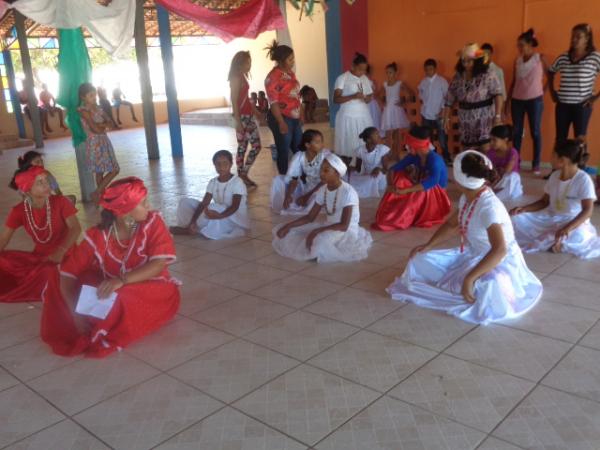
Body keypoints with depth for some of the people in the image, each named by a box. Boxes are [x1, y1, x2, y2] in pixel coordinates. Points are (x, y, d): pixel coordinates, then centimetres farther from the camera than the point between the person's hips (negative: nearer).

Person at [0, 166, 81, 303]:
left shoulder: (60, 202, -11)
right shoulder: (19, 211, -5)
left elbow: (75, 228, -18)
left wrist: (60, 252, -33)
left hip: (65, 255, -4)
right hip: (39, 256, 4)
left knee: (45, 272, -33)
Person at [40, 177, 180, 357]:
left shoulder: (153, 222, -16)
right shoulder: (97, 236, -13)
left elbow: (159, 264, -27)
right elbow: (68, 272, -17)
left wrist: (122, 280, -40)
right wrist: (75, 313, -29)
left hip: (152, 294, -3)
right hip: (112, 295, 3)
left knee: (126, 297, -37)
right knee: (57, 278, -7)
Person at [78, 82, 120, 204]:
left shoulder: (96, 108, 9)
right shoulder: (84, 111, -15)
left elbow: (108, 121, 4)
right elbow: (96, 129, -21)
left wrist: (100, 125, -15)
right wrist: (104, 125, -3)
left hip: (104, 142, 8)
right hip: (95, 143, -8)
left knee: (100, 172, 12)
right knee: (114, 170, -5)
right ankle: (97, 193, 0)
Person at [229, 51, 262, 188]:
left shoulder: (241, 77, 14)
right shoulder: (236, 78, -14)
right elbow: (234, 101, -18)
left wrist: (256, 111, 24)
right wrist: (238, 121, -21)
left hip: (248, 116, 9)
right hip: (242, 117, -9)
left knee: (243, 147, 11)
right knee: (256, 146, -6)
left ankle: (242, 176, 16)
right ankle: (243, 175, 1)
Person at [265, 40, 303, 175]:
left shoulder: (290, 72, 10)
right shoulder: (273, 77, -15)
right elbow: (273, 102, -19)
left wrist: (301, 113, 17)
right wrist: (281, 122, -22)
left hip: (295, 118, 8)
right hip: (282, 118, -8)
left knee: (299, 149, 14)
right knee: (284, 152, 2)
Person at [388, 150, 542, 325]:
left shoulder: (488, 206, -32)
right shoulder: (466, 198, -6)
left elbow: (499, 250, -42)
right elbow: (451, 225, 13)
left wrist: (469, 278, -43)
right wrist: (428, 245, 1)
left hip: (501, 263, -7)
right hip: (472, 256, 8)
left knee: (488, 284, -40)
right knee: (421, 260, 2)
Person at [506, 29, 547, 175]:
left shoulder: (540, 58, -1)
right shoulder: (517, 60, 9)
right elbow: (514, 82, 12)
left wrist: (544, 90, -1)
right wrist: (507, 100, 10)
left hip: (535, 100, -4)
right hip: (517, 100, 4)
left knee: (535, 132, 1)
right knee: (516, 132, 6)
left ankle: (536, 164, 6)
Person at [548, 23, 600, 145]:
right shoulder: (563, 57, 5)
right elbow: (550, 72, 23)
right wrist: (552, 91, 13)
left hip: (582, 105, -4)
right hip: (562, 105, 4)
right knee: (560, 140, 9)